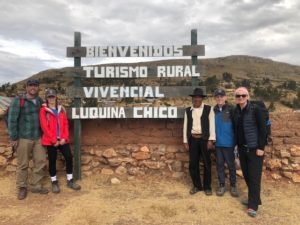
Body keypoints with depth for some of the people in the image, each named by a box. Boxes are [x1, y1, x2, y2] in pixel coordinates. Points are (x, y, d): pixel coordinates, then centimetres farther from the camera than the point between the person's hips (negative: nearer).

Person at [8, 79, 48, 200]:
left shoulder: (40, 101, 8)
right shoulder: (18, 100, -7)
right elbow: (12, 120, -9)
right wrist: (13, 138, -11)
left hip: (38, 138, 4)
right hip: (23, 138, -4)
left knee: (41, 161, 5)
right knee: (22, 164, 5)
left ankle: (36, 186, 20)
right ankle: (22, 188, 22)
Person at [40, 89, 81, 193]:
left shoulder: (61, 109, 11)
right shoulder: (43, 110, -3)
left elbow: (66, 124, 7)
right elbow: (44, 127, -10)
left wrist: (64, 137, -6)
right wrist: (53, 140, -13)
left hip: (62, 140, 4)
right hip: (50, 141, -4)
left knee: (69, 157, 1)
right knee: (52, 160, 5)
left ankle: (70, 181, 15)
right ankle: (54, 182, 19)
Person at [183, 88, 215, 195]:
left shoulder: (208, 109, 1)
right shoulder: (188, 110, 8)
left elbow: (212, 124, -3)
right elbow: (185, 126, 9)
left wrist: (211, 140, -10)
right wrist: (185, 141, 6)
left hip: (204, 139, -2)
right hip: (192, 139, 2)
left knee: (207, 163, 5)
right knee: (193, 164, 6)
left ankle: (207, 187, 20)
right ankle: (197, 185, 23)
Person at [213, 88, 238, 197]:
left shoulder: (231, 109, -6)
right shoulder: (213, 110, 4)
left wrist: (235, 140, -8)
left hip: (228, 142, -3)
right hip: (217, 142, 3)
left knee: (231, 164, 8)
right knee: (220, 164, 11)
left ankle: (233, 185, 23)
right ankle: (221, 185, 24)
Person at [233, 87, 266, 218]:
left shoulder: (255, 109, -10)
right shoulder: (235, 111, 4)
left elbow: (263, 129, -11)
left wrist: (261, 147, -14)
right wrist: (237, 145, 9)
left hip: (254, 148, -5)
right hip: (242, 148, 5)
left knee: (254, 177, 0)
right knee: (246, 175, 13)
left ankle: (253, 205, 9)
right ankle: (253, 198, 30)